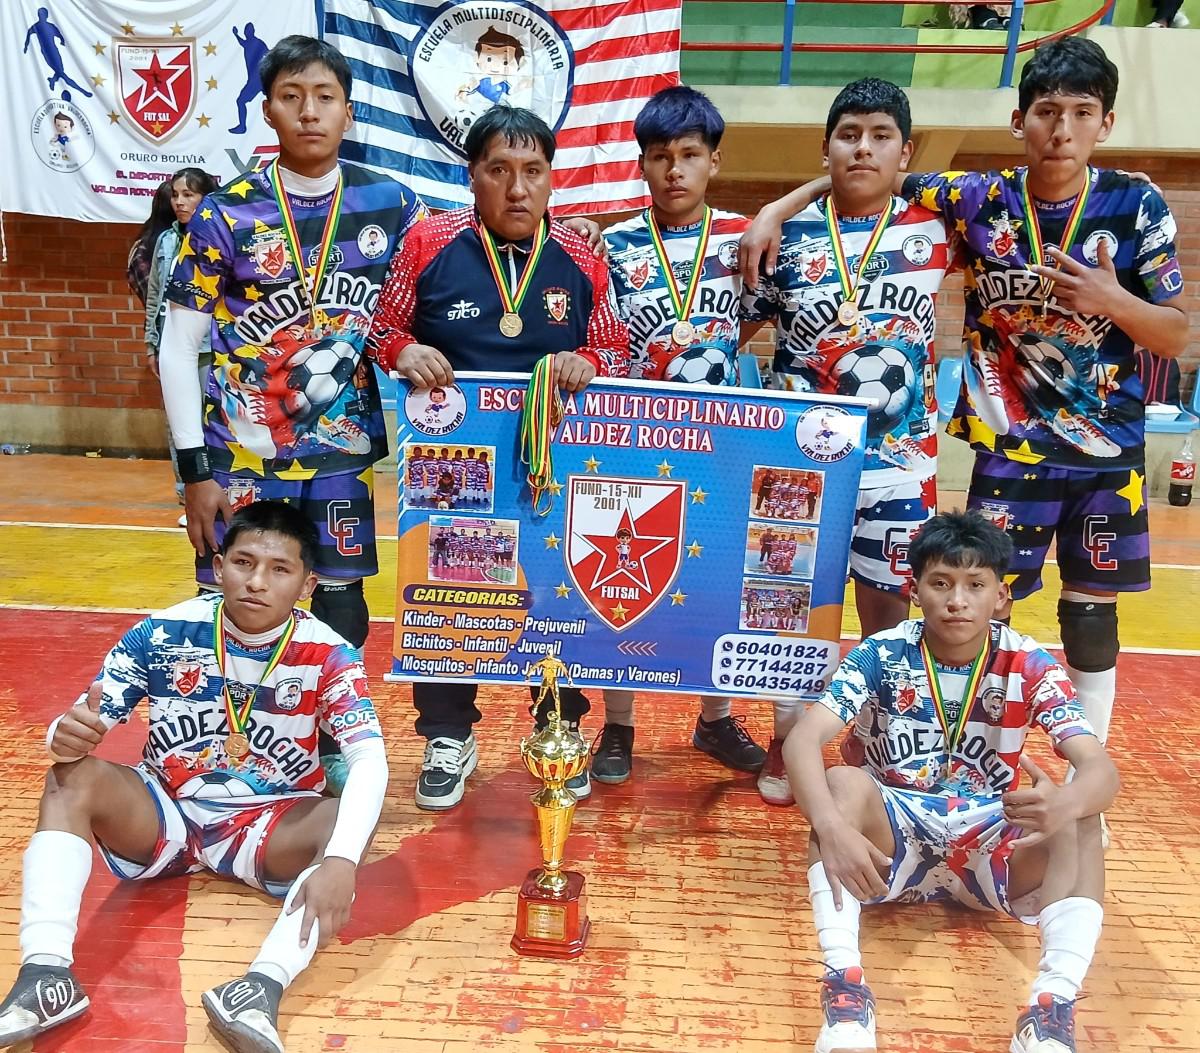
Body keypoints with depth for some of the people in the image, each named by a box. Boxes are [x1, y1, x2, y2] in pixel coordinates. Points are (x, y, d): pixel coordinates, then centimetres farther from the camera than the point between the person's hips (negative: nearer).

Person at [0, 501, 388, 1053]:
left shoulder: (326, 655, -16)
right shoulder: (165, 633, -11)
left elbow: (369, 760, -27)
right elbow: (87, 719, -11)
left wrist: (341, 860, -43)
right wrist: (66, 733, -38)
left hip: (268, 828, -1)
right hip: (162, 815, 2)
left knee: (348, 827, -30)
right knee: (72, 775, -24)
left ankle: (263, 985, -45)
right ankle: (47, 972, -33)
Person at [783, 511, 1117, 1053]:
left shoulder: (1030, 666, -11)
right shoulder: (881, 655, -14)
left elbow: (1101, 768, -23)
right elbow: (802, 739, -26)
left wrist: (1065, 804, -49)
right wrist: (832, 827, -46)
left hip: (992, 845, 1)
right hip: (894, 836, -1)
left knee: (1080, 818, -27)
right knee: (843, 781, -32)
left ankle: (1053, 1005, -34)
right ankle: (844, 983, -36)